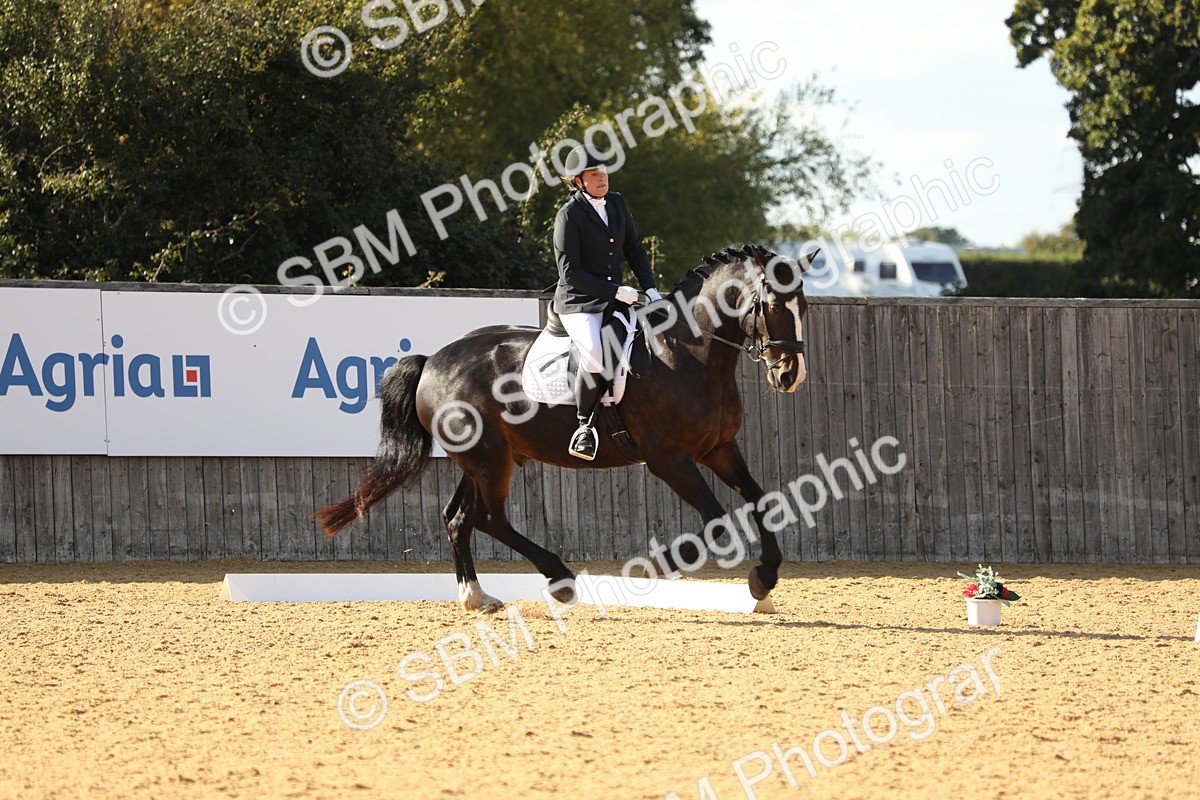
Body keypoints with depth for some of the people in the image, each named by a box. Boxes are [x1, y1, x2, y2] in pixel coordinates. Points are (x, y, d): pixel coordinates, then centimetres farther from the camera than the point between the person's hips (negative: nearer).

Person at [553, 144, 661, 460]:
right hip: (578, 302, -7)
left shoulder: (617, 203, 10)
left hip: (615, 299, 7)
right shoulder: (570, 214, -10)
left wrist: (650, 288, 2)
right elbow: (570, 272, -13)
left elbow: (635, 251, 17)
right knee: (595, 352, -33)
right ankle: (585, 425, -18)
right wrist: (614, 291, -18)